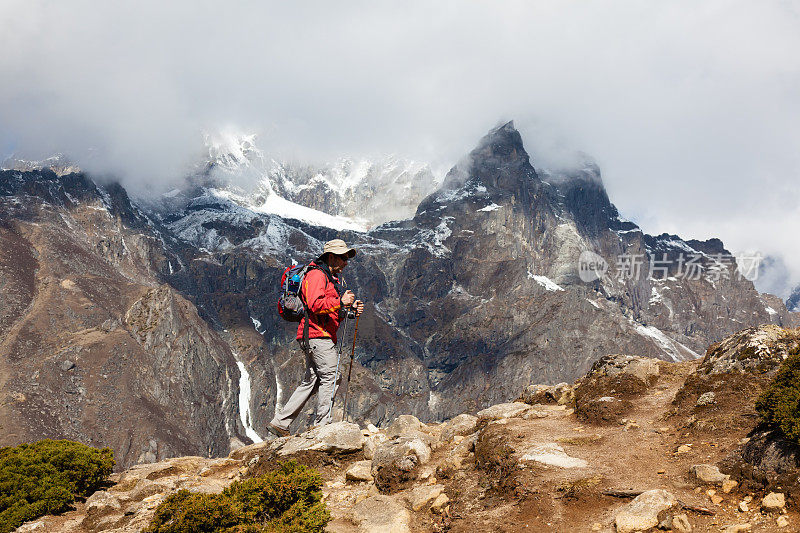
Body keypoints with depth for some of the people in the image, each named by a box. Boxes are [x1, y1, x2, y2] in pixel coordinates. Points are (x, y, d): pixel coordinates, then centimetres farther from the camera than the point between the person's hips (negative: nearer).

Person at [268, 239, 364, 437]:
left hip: (324, 336, 10)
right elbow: (315, 305, -21)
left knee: (311, 381, 9)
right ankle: (321, 426, -3)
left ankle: (280, 422, 11)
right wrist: (341, 302, -21)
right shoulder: (316, 274, -9)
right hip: (318, 335, -10)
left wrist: (351, 308, 11)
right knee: (329, 378, -8)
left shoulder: (331, 278, 24)